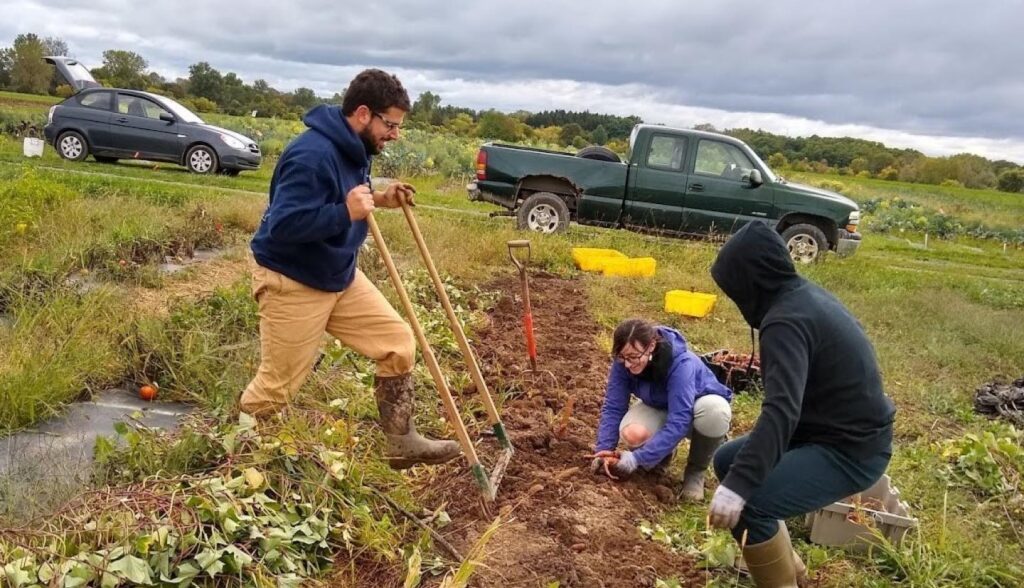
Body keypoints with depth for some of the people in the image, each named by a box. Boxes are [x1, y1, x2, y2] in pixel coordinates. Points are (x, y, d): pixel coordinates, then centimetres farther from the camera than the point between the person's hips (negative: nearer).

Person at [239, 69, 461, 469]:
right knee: (275, 387, 3)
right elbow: (282, 226, -31)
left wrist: (377, 200, 1)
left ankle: (402, 444, 17)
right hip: (291, 284, -9)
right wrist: (348, 212, -32)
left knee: (398, 343, 6)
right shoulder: (312, 155, -27)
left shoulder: (354, 149, 3)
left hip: (341, 276, 9)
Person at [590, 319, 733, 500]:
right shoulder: (623, 362, -25)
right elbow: (613, 407, -21)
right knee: (632, 434, -32)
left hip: (695, 407, -2)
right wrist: (603, 450, -32)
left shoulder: (681, 365, -38)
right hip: (659, 409, 3)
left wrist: (637, 458, -44)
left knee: (715, 410, -39)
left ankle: (696, 471, -10)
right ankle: (661, 453, 7)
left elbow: (678, 423, -41)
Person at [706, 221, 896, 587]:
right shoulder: (805, 294, 5)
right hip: (850, 431, 10)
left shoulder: (786, 320, -25)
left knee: (745, 506, -24)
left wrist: (739, 486, -42)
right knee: (728, 461, 16)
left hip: (850, 450, -10)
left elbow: (781, 410, -37)